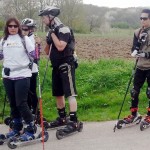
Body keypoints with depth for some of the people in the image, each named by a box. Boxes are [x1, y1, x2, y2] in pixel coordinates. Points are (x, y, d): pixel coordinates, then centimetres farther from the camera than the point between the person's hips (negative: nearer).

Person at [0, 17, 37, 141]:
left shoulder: (24, 39, -1)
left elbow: (34, 55, -4)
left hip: (22, 75, -5)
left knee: (21, 103, -8)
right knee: (13, 103, 13)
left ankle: (31, 128, 4)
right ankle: (17, 127, 27)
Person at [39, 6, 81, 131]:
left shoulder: (63, 29, -13)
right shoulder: (50, 32, 13)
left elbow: (60, 47, -25)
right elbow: (48, 50, 18)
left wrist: (52, 33, -16)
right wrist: (46, 42, 0)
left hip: (66, 65, -9)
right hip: (56, 66, 9)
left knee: (70, 93, -11)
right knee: (58, 93, 14)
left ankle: (74, 121, -10)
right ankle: (62, 118, 26)